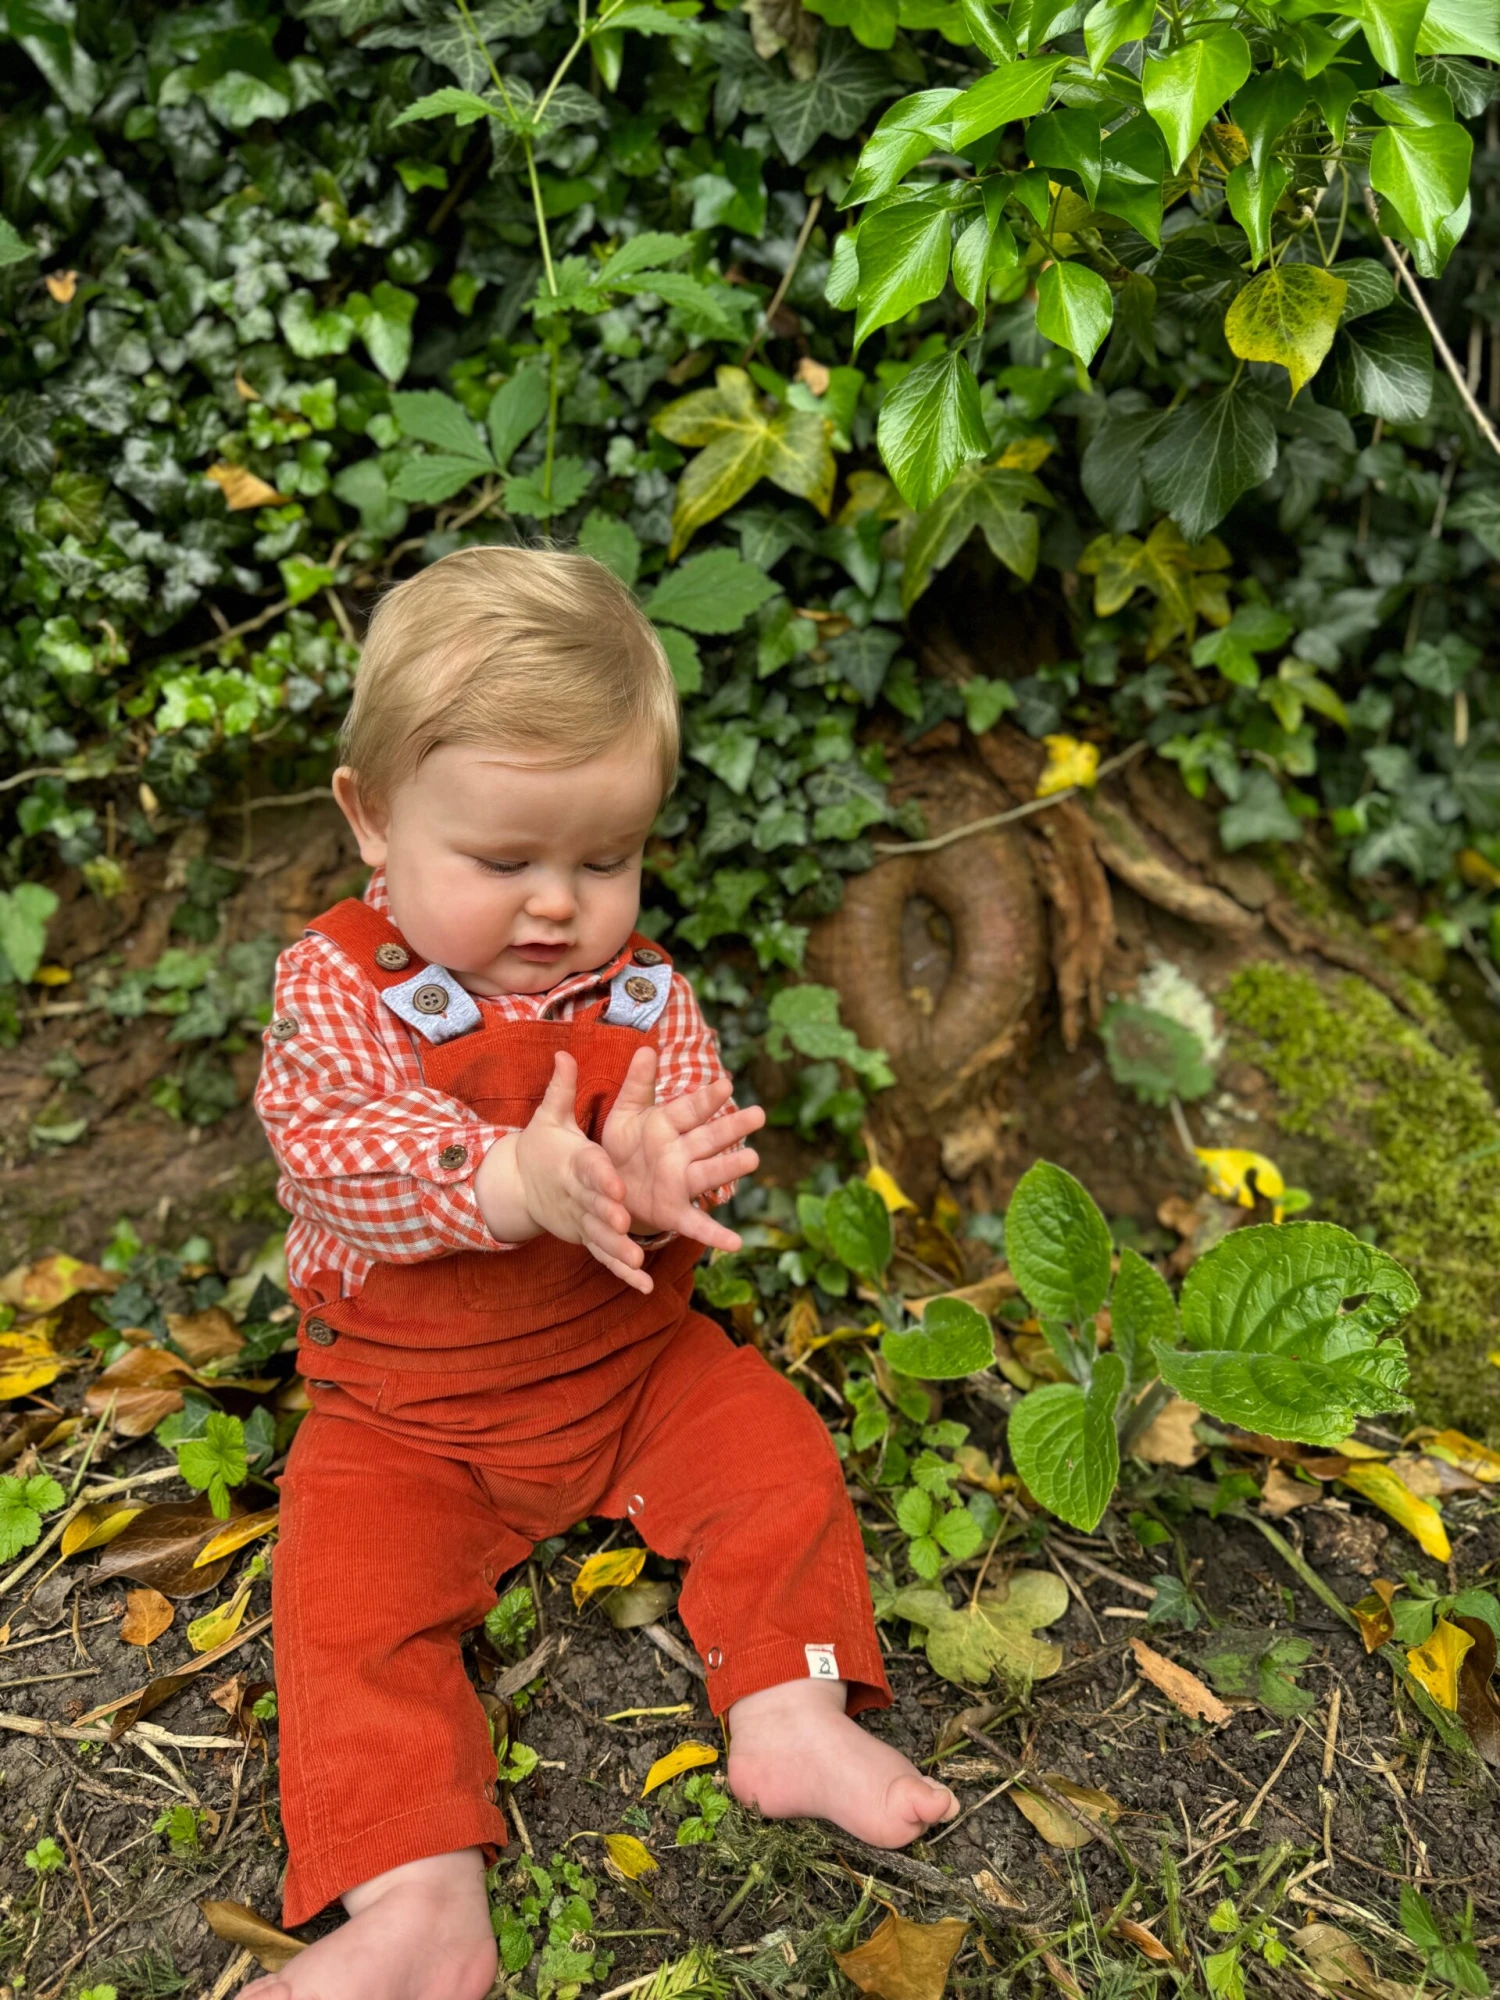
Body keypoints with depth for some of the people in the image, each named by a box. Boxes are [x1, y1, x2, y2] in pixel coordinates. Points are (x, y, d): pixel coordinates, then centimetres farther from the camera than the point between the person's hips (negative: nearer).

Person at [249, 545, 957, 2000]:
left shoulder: (641, 989, -4)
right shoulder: (338, 984, -13)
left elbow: (706, 1145, -9)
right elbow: (325, 1150, -27)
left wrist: (655, 1173, -36)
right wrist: (512, 1183, -43)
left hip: (635, 1364, 3)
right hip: (407, 1412, -2)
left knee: (776, 1454, -8)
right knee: (346, 1596, -16)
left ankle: (792, 1711, 4)